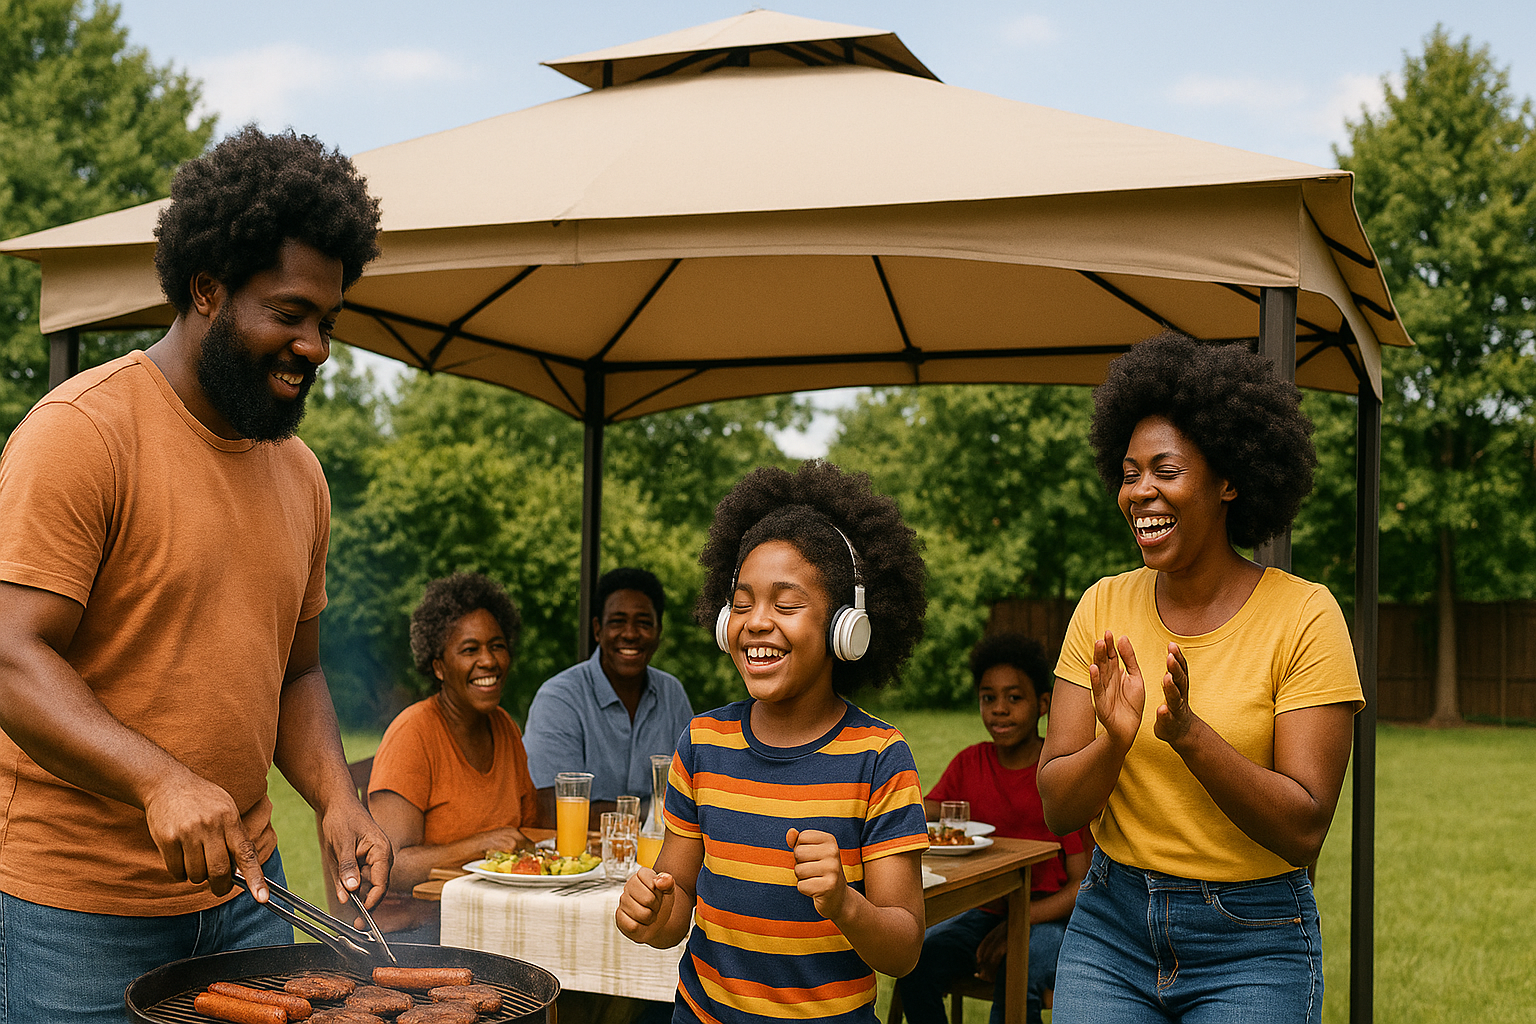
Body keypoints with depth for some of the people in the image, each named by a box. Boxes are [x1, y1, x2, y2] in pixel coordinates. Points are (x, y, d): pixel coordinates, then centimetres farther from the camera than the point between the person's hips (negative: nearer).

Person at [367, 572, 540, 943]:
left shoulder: (504, 729, 11)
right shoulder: (414, 732, -12)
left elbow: (530, 829, 17)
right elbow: (388, 867, -18)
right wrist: (479, 845, -28)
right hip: (410, 922, -7)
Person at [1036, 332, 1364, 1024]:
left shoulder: (1304, 615, -11)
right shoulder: (1103, 608, -1)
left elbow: (1305, 831, -15)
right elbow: (1058, 810, -4)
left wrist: (1190, 733, -27)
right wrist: (1115, 741, -23)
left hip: (1252, 944, -2)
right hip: (1110, 928, 3)